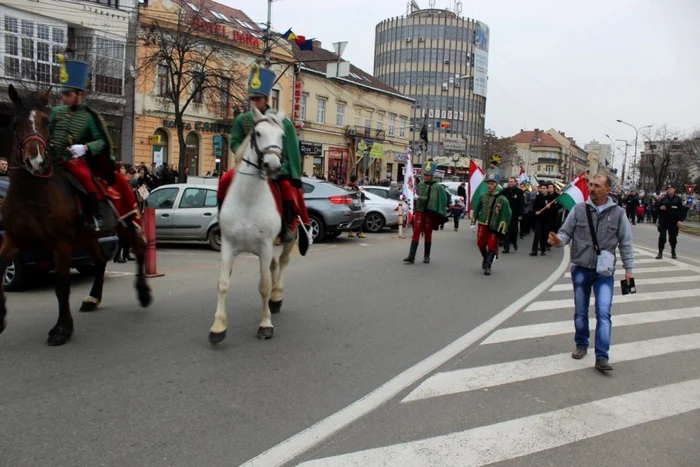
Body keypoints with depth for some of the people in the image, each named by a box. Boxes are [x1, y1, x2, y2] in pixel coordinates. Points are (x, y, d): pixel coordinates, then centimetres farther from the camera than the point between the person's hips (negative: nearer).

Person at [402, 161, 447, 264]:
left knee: (428, 235, 9)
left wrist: (419, 198, -23)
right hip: (419, 212, 2)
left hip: (430, 214, -2)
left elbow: (432, 199, -18)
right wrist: (414, 211, 9)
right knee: (416, 233, -4)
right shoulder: (420, 185, 6)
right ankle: (411, 257, -8)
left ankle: (426, 256, 20)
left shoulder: (437, 187, -6)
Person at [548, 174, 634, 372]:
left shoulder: (618, 213, -1)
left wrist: (628, 268, 4)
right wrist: (558, 240, -20)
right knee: (580, 312, 13)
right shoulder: (579, 209, -1)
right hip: (581, 268, 2)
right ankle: (581, 345, 32)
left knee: (603, 312, -10)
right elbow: (566, 232, 3)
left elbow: (625, 243, 5)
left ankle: (602, 357, -6)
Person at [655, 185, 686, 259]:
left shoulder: (678, 199, -1)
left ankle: (673, 252, 28)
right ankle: (660, 253, 0)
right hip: (663, 222, 0)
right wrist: (660, 208, -14)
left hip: (674, 222, 0)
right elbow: (656, 208, 9)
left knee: (673, 238, 10)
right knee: (662, 237, -5)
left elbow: (682, 210, -3)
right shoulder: (663, 199, 4)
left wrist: (680, 220, -12)